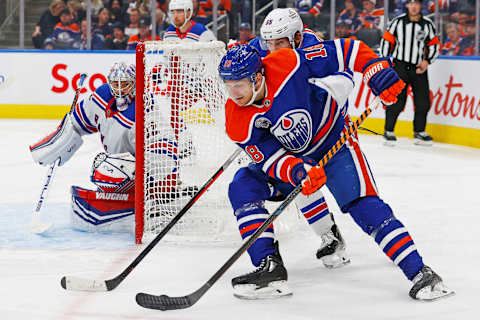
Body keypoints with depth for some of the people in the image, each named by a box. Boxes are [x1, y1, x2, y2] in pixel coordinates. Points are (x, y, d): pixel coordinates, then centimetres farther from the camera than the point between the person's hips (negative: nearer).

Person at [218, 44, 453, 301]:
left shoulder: (289, 64, -31)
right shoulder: (237, 123, -21)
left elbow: (349, 50, -21)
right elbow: (271, 159, -21)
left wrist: (379, 75, -32)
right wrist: (298, 173, -41)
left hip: (333, 140, -4)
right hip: (290, 157, 4)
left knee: (364, 206, -19)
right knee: (242, 186, -15)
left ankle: (419, 273, -15)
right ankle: (269, 267, -16)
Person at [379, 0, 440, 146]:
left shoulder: (428, 24, 3)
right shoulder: (398, 21, -1)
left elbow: (434, 45, 9)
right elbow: (386, 40, 3)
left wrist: (427, 61, -5)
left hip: (419, 68, 3)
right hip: (400, 66, -3)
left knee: (423, 101, 2)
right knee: (397, 100, -11)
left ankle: (419, 131, 18)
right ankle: (388, 131, 1)